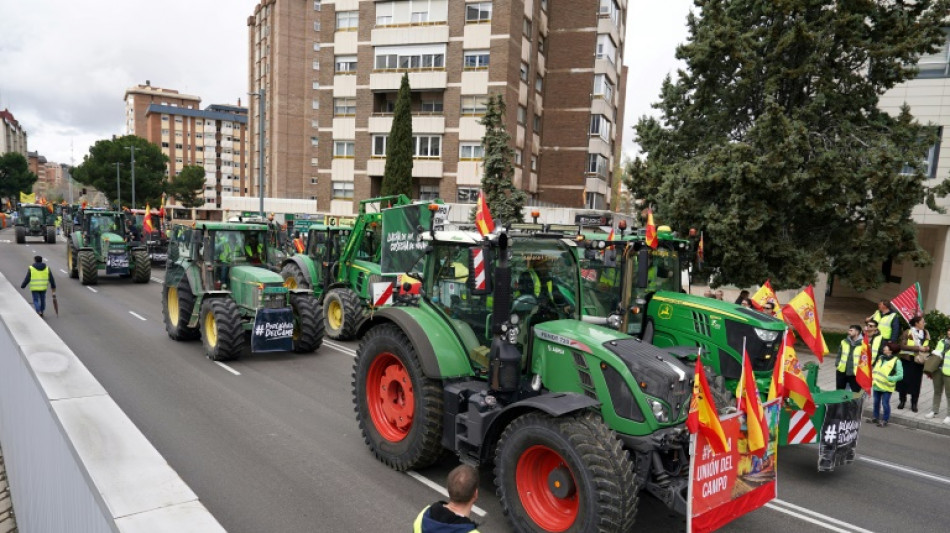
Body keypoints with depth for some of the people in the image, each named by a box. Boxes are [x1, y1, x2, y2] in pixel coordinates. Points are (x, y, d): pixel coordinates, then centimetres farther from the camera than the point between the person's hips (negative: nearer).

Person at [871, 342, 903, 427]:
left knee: (885, 403, 0)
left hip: (886, 387, -6)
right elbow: (874, 368, 21)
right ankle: (876, 417, 30)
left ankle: (885, 420, 13)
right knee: (876, 402, 16)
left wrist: (889, 378, -26)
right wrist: (872, 376, 6)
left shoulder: (896, 361, -12)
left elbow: (900, 375, -15)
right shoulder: (879, 358, 7)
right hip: (876, 385, 6)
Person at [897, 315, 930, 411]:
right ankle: (902, 401, 18)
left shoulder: (926, 333, 8)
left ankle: (914, 403, 16)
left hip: (919, 361, 3)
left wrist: (926, 348, -6)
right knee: (904, 380, 3)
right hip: (907, 360, -3)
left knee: (916, 382, 5)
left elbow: (928, 346, 17)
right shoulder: (907, 333, -5)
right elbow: (903, 346, -14)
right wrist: (918, 348, -20)